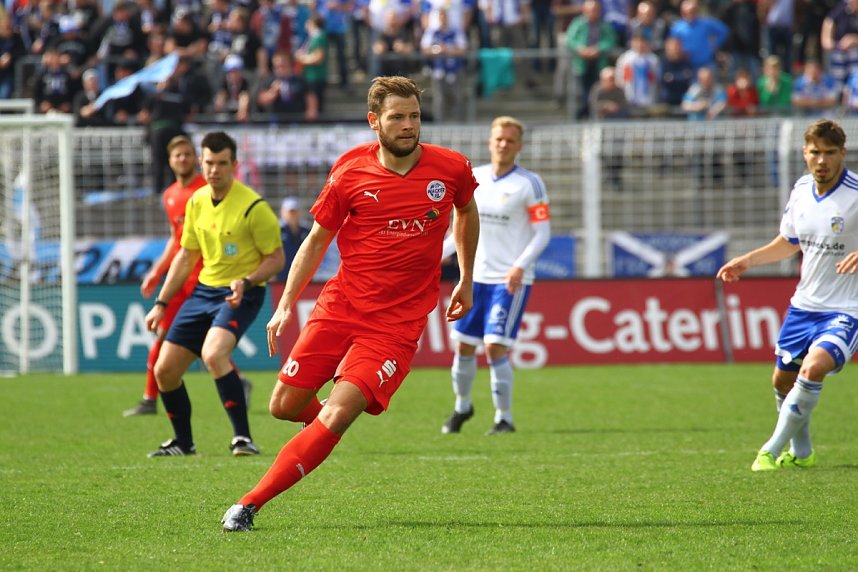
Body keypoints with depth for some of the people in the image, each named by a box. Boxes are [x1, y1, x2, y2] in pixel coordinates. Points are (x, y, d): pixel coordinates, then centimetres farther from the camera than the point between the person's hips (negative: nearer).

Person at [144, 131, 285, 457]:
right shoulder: (197, 202, 7)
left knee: (213, 354, -34)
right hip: (203, 292, 7)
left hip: (240, 296, -7)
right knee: (164, 371, 4)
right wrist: (161, 303, 14)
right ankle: (183, 443, 26)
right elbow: (186, 256, 18)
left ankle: (242, 438, -27)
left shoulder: (253, 207, -14)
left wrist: (246, 282, -25)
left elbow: (276, 258, -9)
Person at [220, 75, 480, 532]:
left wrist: (467, 280, 22)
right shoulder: (350, 172, -4)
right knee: (285, 406, -1)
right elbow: (317, 240, 6)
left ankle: (249, 504, -14)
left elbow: (467, 211, 21)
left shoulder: (451, 169, -2)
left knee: (336, 416, -17)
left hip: (398, 320, -2)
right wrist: (286, 305, -1)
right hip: (340, 305, 2)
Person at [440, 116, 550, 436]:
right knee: (464, 346, 10)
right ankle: (462, 406, 33)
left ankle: (504, 418, -2)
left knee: (495, 347, -14)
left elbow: (542, 233, -10)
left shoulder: (529, 184, -8)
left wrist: (520, 266, -24)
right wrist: (438, 255, 11)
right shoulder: (474, 179, 8)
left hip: (511, 280, -5)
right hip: (476, 277, 5)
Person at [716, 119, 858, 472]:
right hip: (804, 306, 7)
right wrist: (747, 261, 12)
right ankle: (801, 452, 40)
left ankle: (773, 450, -15)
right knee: (783, 380, 15)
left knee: (814, 367, -29)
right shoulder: (801, 191, 2)